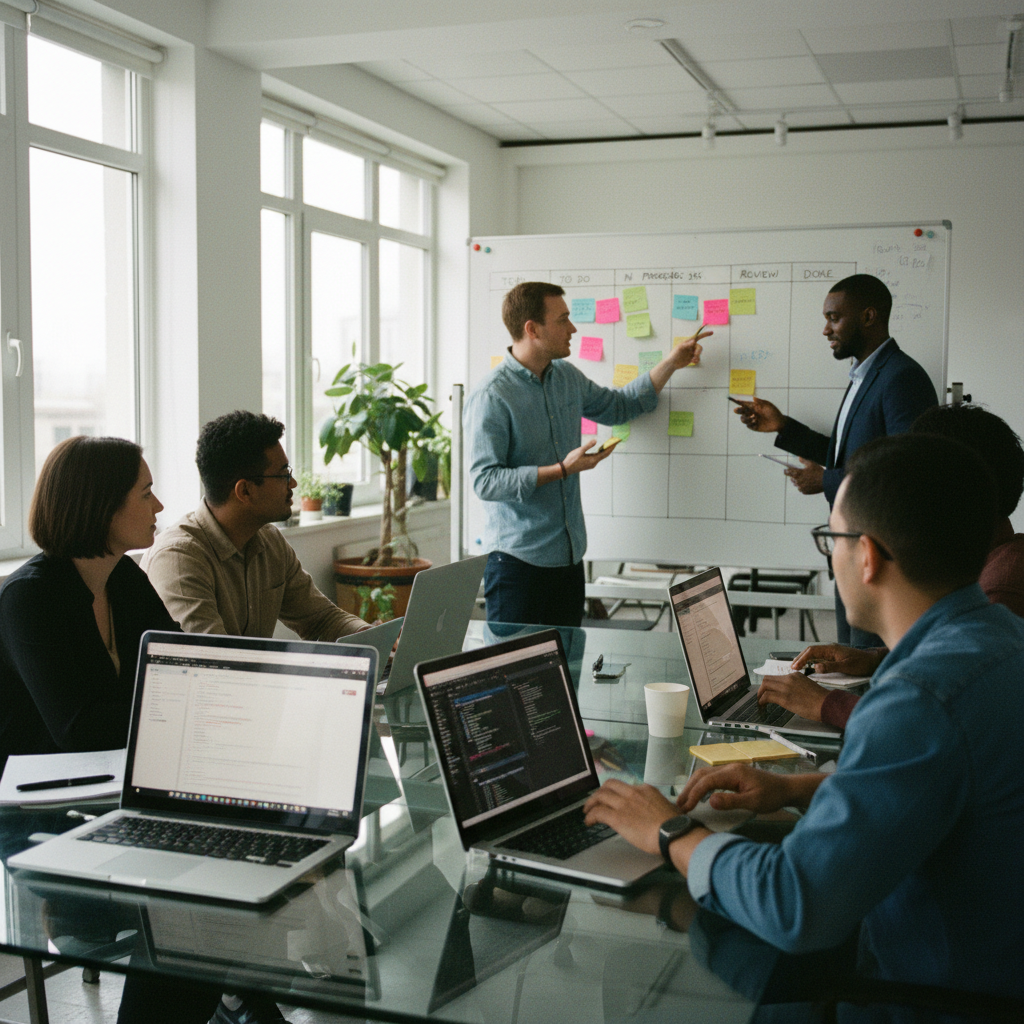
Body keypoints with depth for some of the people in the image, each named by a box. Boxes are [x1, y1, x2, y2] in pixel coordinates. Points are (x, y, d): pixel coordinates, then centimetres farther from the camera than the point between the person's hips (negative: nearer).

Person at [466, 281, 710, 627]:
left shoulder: (567, 377, 10)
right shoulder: (492, 397, -15)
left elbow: (618, 406, 28)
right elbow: (485, 481, -19)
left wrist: (672, 363, 22)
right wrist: (562, 469, -20)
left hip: (570, 557, 7)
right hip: (518, 561, -7)